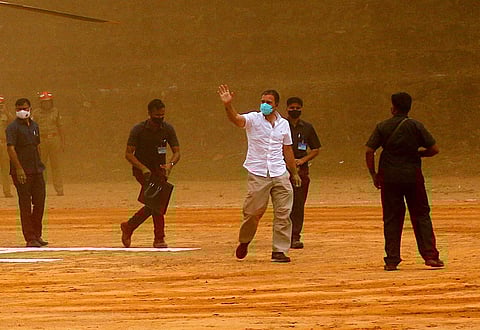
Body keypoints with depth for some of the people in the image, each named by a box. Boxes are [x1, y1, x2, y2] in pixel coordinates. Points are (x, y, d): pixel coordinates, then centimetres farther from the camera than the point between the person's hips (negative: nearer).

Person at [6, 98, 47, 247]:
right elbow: (10, 148, -16)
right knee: (25, 205, -3)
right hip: (22, 172, -7)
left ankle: (37, 235, 19)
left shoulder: (34, 126, 15)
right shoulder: (13, 127, -8)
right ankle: (30, 239, 1)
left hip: (36, 171, 7)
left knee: (40, 202, 7)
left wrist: (40, 166, 17)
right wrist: (19, 168, -23)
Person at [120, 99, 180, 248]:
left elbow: (176, 152, 0)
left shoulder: (168, 129, -1)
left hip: (159, 169, 5)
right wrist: (143, 168, -24)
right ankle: (159, 238, -16)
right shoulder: (138, 129, -11)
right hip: (141, 169, -5)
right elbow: (128, 153, -10)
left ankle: (129, 227, 27)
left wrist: (170, 164, -23)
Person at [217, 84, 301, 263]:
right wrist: (228, 105, -41)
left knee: (283, 213, -2)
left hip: (280, 175, 3)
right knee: (253, 212, 1)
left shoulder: (283, 124, 11)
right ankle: (244, 241, 27)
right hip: (258, 174, -3)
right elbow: (236, 119, -21)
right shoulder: (253, 119, 0)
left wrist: (294, 173, 22)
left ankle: (279, 251, 3)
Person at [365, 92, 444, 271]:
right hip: (413, 176, 0)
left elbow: (369, 152, -4)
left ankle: (392, 260, 4)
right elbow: (434, 149, -2)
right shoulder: (416, 126, 0)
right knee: (421, 215, 7)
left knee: (391, 218, 6)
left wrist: (373, 174, 6)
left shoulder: (382, 127, 0)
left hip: (389, 177, 0)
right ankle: (430, 255, -1)